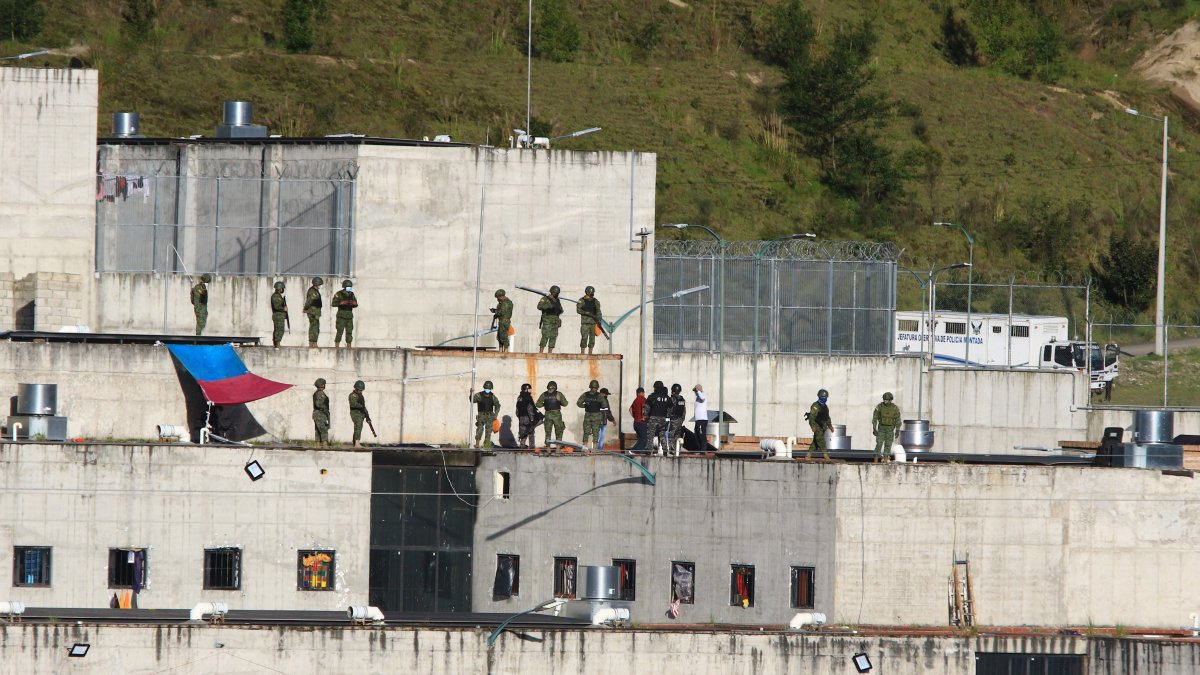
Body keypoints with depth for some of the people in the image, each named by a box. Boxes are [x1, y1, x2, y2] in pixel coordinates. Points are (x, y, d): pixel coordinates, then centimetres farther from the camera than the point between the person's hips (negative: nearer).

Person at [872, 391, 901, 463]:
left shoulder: (895, 408, -9)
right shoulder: (879, 407, -11)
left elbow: (898, 420, -5)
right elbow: (874, 418, -8)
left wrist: (897, 431, -8)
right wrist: (874, 429, -15)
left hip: (890, 429, 0)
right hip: (881, 428, 0)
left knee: (888, 445, -2)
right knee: (879, 445, -7)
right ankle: (875, 462, -2)